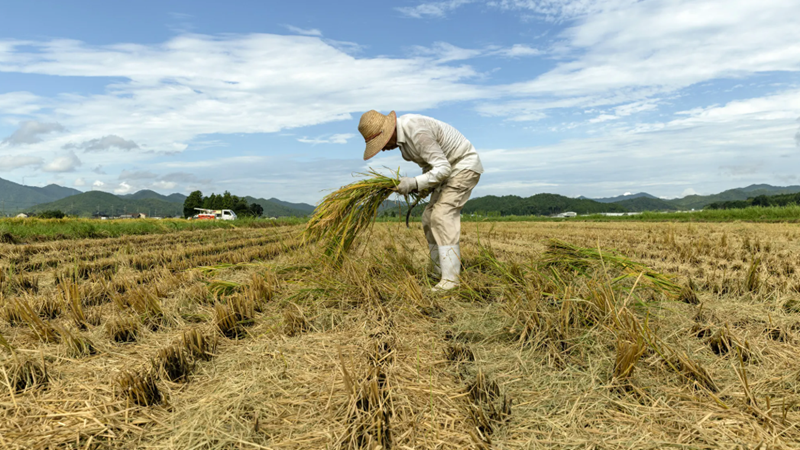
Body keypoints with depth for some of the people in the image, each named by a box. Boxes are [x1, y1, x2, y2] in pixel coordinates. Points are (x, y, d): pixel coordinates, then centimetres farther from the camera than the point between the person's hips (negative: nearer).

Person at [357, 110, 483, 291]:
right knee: (429, 219, 5)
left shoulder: (417, 132, -29)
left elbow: (443, 169, -29)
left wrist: (415, 183, -33)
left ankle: (450, 279, -21)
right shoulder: (401, 131, 2)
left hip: (464, 166, -10)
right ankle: (441, 273, 10)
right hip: (450, 166, 10)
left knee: (443, 215, -20)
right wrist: (424, 184, 3)